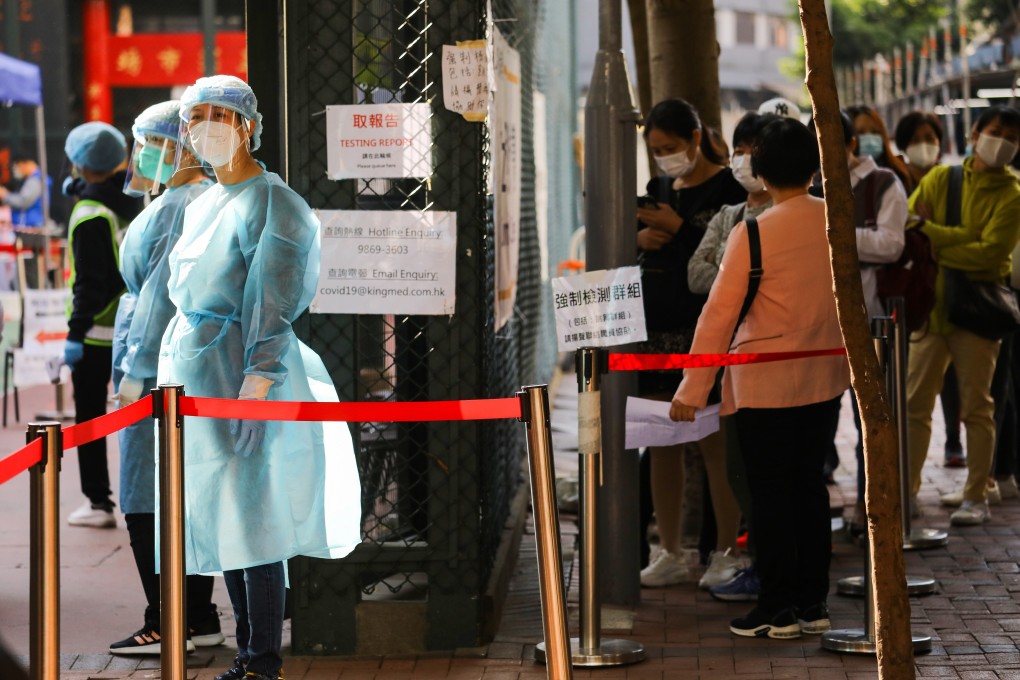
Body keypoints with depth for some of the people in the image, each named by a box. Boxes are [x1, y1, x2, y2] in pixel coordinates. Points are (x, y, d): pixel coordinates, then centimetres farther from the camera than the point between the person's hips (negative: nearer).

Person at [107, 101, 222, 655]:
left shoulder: (177, 207, -14)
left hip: (159, 375, -10)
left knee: (149, 505, -5)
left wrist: (135, 374, -18)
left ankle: (168, 626, -2)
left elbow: (161, 296, -19)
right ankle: (198, 620, 18)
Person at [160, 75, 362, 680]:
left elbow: (272, 300, -17)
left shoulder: (270, 201, -10)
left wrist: (258, 375, -24)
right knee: (222, 516, 11)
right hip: (192, 368, 9)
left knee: (250, 514, -7)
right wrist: (175, 373, 21)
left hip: (241, 369, -9)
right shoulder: (203, 205, 17)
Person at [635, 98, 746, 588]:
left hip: (705, 327, -6)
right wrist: (639, 238, 0)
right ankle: (670, 554, 14)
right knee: (661, 444, 7)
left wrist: (677, 229, -14)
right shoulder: (659, 189, 15)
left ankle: (727, 550, 2)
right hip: (656, 326, 6)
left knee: (714, 444, -5)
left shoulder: (727, 188, -5)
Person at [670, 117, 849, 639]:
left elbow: (719, 315, -13)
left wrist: (693, 389, -9)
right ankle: (813, 602, 19)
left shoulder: (753, 233, -16)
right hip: (825, 377, 6)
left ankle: (778, 609, 6)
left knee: (769, 492, 3)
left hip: (765, 382, -5)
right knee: (809, 483, 14)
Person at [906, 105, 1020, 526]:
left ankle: (976, 498, 8)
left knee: (976, 406, 1)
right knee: (915, 403, 5)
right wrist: (960, 238, -13)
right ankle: (906, 490, 13)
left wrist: (932, 238, -14)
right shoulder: (939, 180, 7)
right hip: (931, 303, 3)